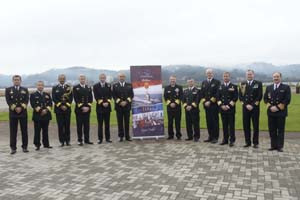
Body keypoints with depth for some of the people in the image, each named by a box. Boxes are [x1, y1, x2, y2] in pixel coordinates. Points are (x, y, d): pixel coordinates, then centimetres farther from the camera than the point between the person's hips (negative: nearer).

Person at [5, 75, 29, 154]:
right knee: (13, 131, 1)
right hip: (13, 113, -1)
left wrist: (21, 108, -14)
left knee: (24, 130, 3)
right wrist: (15, 108, -13)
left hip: (23, 112, 1)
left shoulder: (25, 90, 11)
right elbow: (8, 101, -2)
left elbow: (26, 100, 0)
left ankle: (25, 147, 11)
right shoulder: (8, 90, 9)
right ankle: (13, 148, 7)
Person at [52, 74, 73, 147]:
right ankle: (62, 141, 6)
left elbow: (71, 98, 3)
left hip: (67, 109, 1)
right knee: (60, 126, 0)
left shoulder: (69, 87, 8)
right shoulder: (55, 88, 5)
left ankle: (67, 141, 11)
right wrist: (61, 106, -12)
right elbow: (54, 99, -2)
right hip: (58, 109, -1)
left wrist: (66, 106, -9)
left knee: (67, 125, 4)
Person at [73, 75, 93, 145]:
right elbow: (76, 99, -8)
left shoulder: (89, 88, 12)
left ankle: (87, 140, 15)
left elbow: (91, 98, 7)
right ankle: (80, 140, 9)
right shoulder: (75, 88, -1)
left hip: (87, 109, 4)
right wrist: (82, 107, -14)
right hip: (79, 109, -4)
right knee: (79, 125, 2)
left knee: (87, 125, 7)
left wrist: (88, 107, -6)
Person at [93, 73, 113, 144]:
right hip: (99, 107, -2)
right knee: (100, 124, 1)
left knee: (107, 123, 7)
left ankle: (108, 138, 13)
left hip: (107, 106, 2)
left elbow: (110, 95, 4)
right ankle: (100, 139, 8)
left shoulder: (109, 85, 9)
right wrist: (102, 103, -14)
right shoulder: (95, 86, 1)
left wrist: (107, 102, -12)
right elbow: (96, 97, -5)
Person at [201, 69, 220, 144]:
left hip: (214, 104, -4)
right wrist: (204, 102, -2)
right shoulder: (203, 83, 16)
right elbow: (202, 94, 13)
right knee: (208, 121, 6)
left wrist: (210, 101, -13)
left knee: (215, 121, -2)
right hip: (206, 105, 4)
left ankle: (215, 137, 4)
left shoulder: (217, 82, 0)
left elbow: (217, 94, -9)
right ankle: (210, 137, 14)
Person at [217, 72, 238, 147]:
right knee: (224, 125, 7)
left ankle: (232, 140, 5)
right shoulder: (220, 87, 12)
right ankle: (225, 139, 16)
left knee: (231, 125, -1)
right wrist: (221, 105, -6)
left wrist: (229, 106, -12)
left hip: (231, 109, -3)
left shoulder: (234, 86, 3)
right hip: (222, 109, 3)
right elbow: (218, 97, 8)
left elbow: (235, 98, -5)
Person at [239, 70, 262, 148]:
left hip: (255, 107, -2)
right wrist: (246, 105, -8)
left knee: (255, 125, 2)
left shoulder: (258, 83, 4)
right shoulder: (242, 84, 9)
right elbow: (240, 96, 4)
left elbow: (260, 96, -3)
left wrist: (252, 105, -11)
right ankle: (248, 142, 13)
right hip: (245, 107, 2)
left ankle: (255, 142, 10)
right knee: (246, 125, 4)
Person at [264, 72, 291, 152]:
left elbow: (287, 100, -7)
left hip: (281, 112, -3)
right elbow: (265, 98, 9)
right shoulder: (268, 88, 12)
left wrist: (278, 107, -12)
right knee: (272, 130, 5)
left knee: (280, 130, 2)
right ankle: (273, 145, 13)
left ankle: (280, 146, 8)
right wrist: (270, 107, -7)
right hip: (271, 112, 3)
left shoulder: (286, 87, 1)